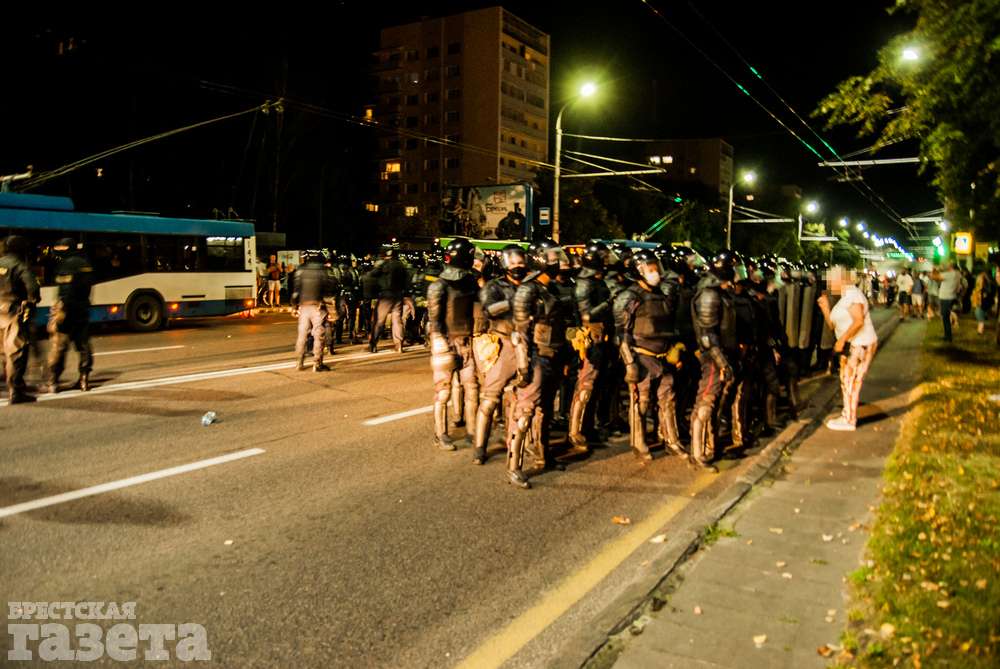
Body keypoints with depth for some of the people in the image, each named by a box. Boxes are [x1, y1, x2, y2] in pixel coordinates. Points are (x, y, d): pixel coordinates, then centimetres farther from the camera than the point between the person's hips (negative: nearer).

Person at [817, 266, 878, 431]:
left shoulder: (853, 295, -15)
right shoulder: (844, 298, 16)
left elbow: (859, 321, -27)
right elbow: (833, 325, 13)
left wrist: (842, 339, -25)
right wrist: (825, 308, 1)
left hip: (861, 345, -10)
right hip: (850, 345, 10)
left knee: (851, 381, -5)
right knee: (846, 380, 16)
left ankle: (849, 420, 3)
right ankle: (848, 415, 27)